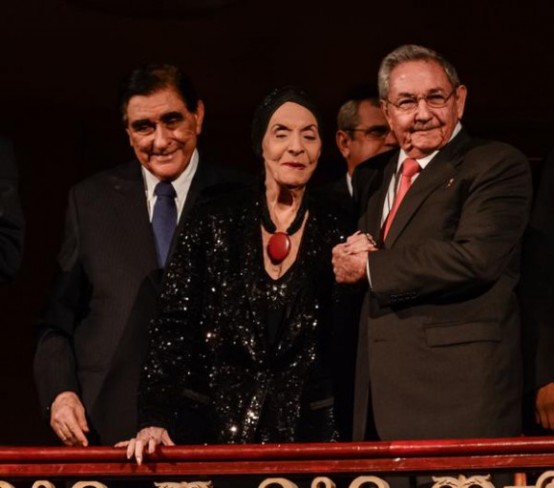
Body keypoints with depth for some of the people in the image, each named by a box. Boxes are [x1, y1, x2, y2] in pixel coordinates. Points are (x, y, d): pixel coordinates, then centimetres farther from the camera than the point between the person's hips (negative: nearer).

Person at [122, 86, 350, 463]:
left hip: (305, 432, 0)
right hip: (215, 429, 0)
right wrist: (155, 420, -12)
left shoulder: (334, 234, 4)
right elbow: (173, 326, -3)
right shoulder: (214, 224, 2)